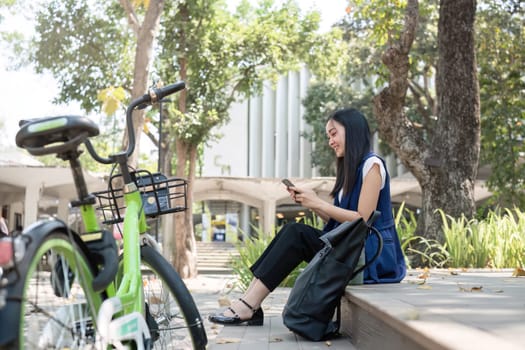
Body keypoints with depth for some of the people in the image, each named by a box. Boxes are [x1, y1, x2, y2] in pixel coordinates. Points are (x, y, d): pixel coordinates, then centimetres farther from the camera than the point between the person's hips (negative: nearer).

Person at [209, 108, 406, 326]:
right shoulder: (351, 169, 21)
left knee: (296, 235, -19)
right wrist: (310, 204, 2)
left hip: (373, 255, -8)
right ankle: (249, 303, -17)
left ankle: (248, 307, -20)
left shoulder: (372, 164, -7)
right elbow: (337, 221, 15)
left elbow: (362, 220, -15)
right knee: (293, 231, -8)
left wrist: (318, 203, -11)